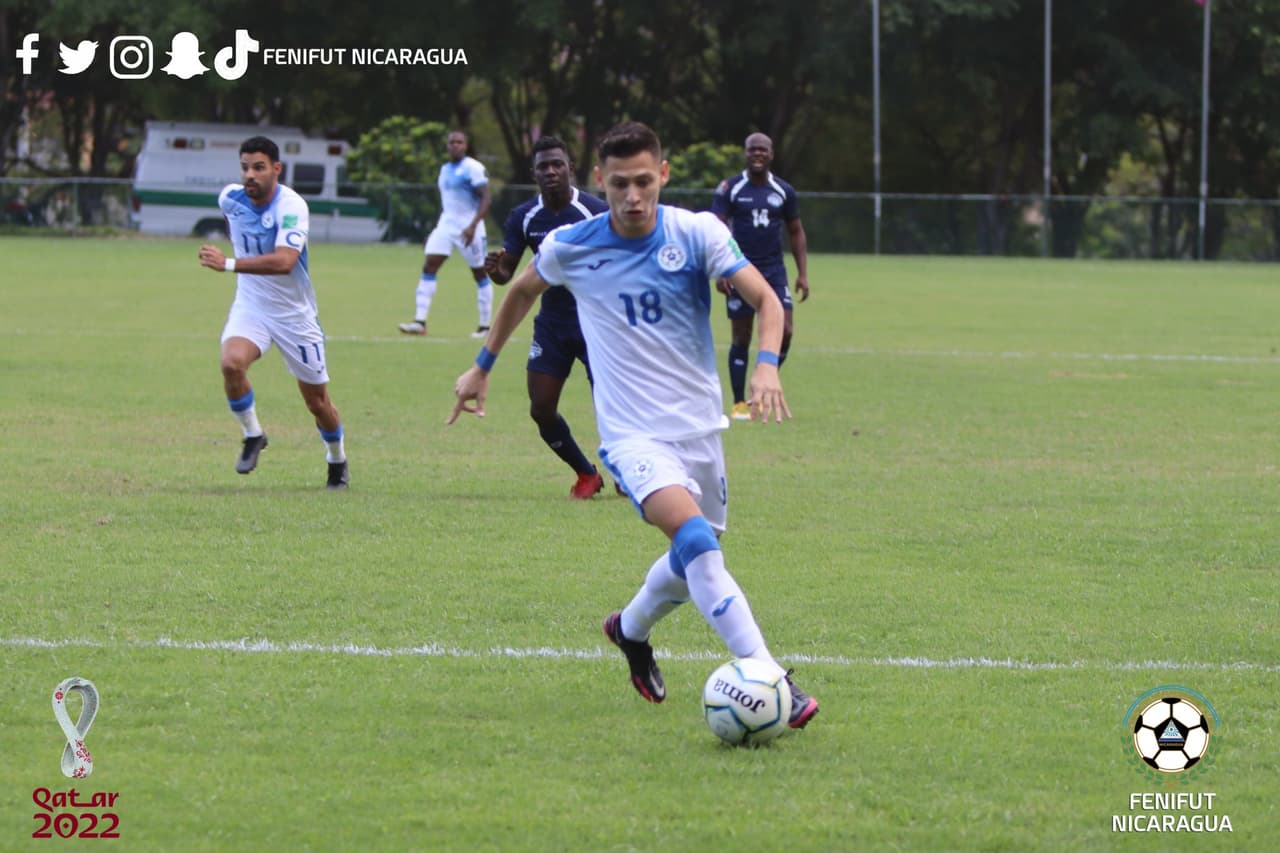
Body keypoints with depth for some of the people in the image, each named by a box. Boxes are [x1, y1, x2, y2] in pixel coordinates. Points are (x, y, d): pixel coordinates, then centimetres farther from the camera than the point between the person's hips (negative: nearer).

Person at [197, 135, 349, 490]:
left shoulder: (291, 206, -25)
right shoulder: (230, 198, -6)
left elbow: (284, 261, -40)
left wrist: (229, 264, -44)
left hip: (294, 314, -3)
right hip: (249, 305, 3)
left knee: (316, 400, 8)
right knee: (231, 363, -27)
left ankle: (337, 460, 35)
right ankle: (252, 436, -4)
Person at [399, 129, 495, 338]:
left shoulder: (473, 168, -10)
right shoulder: (445, 170, 14)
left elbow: (485, 200, -14)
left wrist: (473, 226, -25)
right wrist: (435, 231, 20)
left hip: (468, 227, -7)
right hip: (446, 224, 7)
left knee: (480, 274, 3)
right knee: (429, 267, -7)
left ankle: (485, 326, 11)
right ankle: (420, 322, -10)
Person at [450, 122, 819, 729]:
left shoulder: (696, 233, -7)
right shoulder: (569, 247, -5)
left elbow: (765, 299, -12)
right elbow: (523, 290, 17)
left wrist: (767, 365, -31)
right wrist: (481, 368, 23)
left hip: (699, 426, 3)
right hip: (633, 434, -3)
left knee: (696, 562, 15)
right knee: (696, 539, -27)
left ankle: (632, 629, 49)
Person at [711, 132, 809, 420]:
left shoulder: (783, 191, 6)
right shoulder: (730, 189, -3)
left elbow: (796, 232, 14)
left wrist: (802, 274, 6)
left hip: (774, 271, 2)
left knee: (784, 332, -11)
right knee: (741, 339, 1)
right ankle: (739, 404, 10)